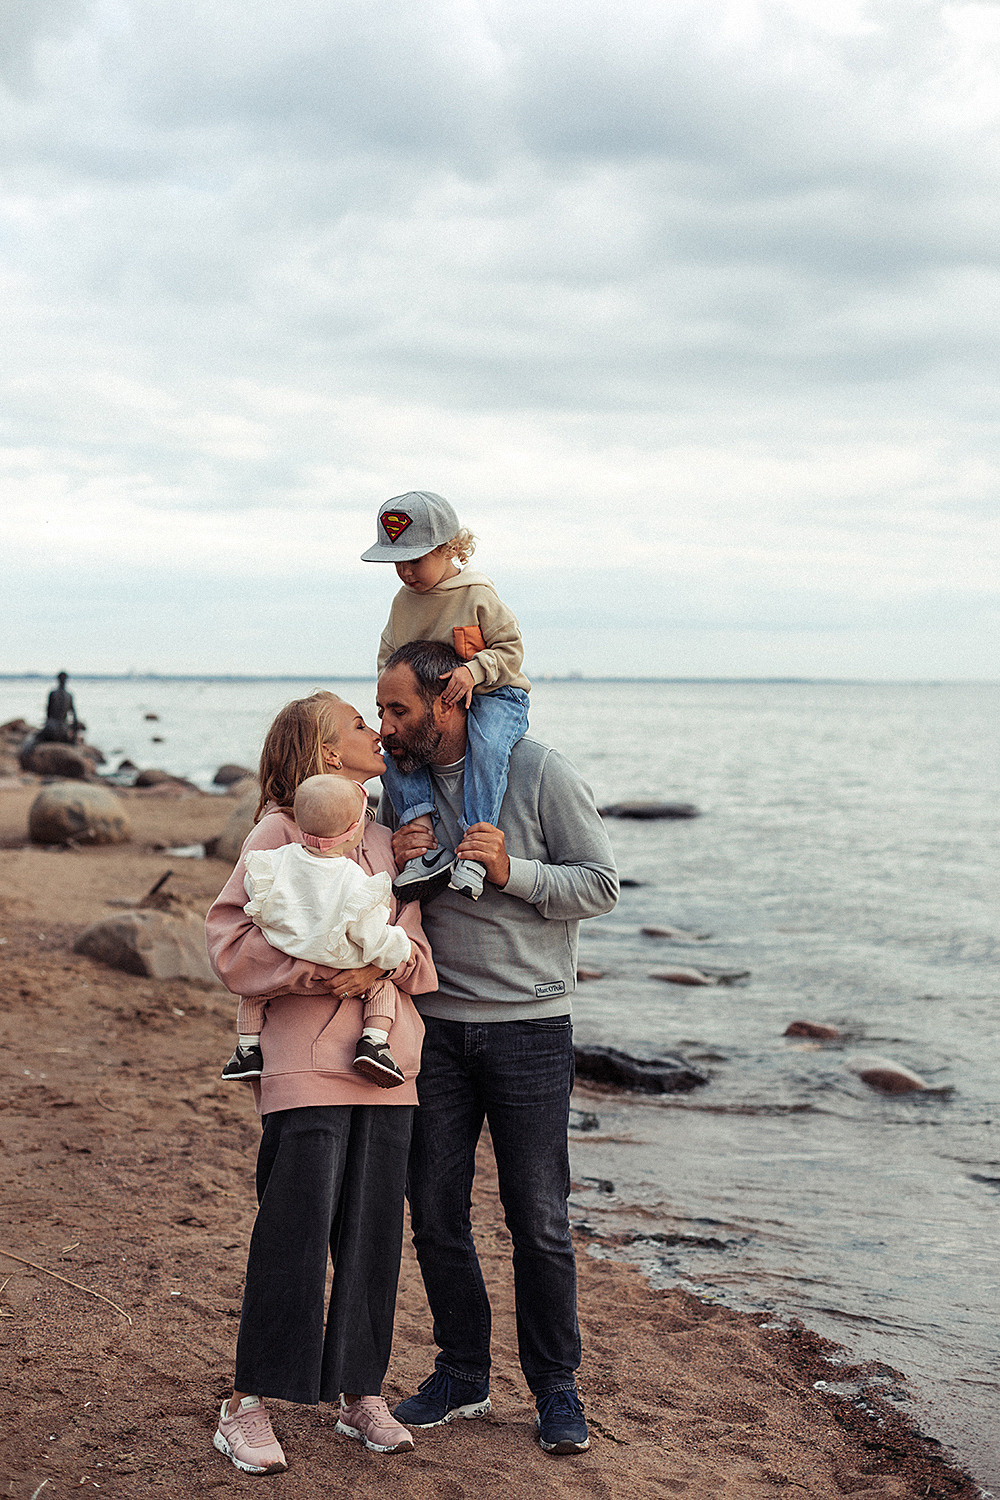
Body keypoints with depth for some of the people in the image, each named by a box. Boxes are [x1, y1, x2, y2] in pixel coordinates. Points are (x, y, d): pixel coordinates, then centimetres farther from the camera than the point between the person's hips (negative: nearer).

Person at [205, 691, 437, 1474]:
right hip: (308, 1062, -5)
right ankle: (250, 1402, 6)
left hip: (387, 1058, 6)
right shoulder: (280, 830, -2)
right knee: (295, 1228, -6)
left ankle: (361, 1393, 22)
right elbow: (232, 940, -8)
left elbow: (422, 950, 12)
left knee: (373, 1231, 9)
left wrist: (383, 964, -10)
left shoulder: (385, 841, 16)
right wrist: (315, 970, -18)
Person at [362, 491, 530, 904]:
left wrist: (473, 670, -28)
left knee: (487, 746, -36)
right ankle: (426, 843, -23)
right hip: (427, 704, 6)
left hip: (493, 695, -6)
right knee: (393, 755, -15)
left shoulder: (479, 596, -12)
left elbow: (510, 649, -10)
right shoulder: (403, 602, 5)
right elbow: (388, 660, 12)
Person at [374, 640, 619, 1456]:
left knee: (539, 1219, 3)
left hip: (529, 1026, -4)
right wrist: (393, 866, -6)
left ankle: (556, 1387, 19)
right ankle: (462, 1374, 25)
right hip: (433, 1023, 4)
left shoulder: (540, 771, -8)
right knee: (434, 1207, 8)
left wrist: (511, 872, -22)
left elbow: (600, 884, -7)